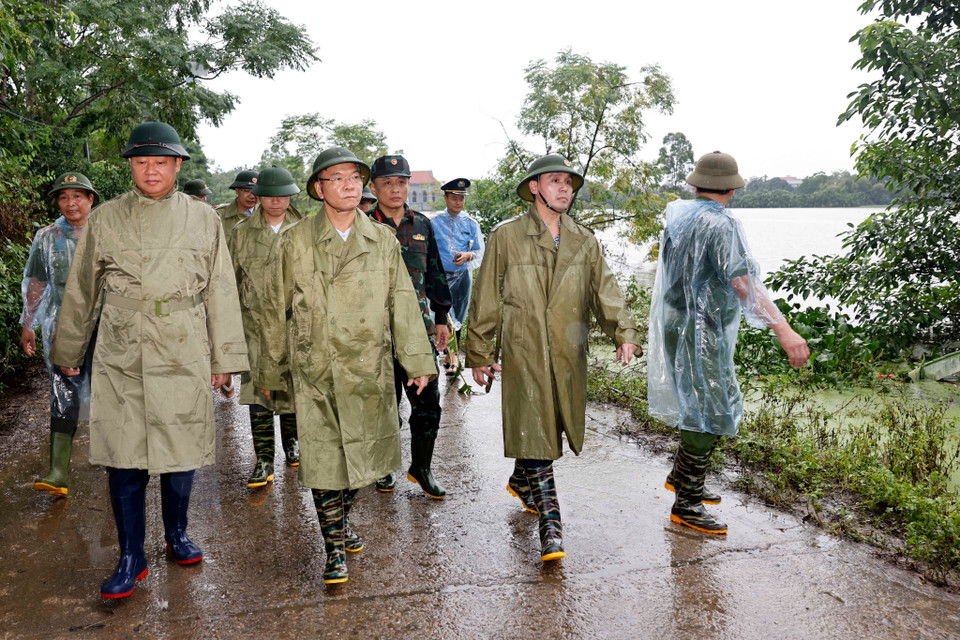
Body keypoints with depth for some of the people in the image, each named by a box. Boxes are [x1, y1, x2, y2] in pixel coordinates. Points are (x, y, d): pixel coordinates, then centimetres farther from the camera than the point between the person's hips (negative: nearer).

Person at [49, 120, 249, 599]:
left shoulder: (203, 219, 5)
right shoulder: (105, 219, 5)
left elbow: (220, 292, 7)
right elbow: (80, 291, 13)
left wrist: (223, 357, 7)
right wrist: (67, 352, 18)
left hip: (184, 358, 0)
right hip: (120, 360, 0)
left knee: (181, 452, 8)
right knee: (123, 458, 2)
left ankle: (177, 535, 32)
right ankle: (131, 558, 18)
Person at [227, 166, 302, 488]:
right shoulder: (242, 233, 6)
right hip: (255, 322, 0)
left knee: (294, 386, 10)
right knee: (257, 388, -5)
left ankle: (291, 443, 32)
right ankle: (263, 461, 2)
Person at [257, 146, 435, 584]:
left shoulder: (383, 240, 7)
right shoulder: (296, 242, 1)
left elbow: (402, 303, 6)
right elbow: (278, 309, 6)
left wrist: (416, 360, 0)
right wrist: (270, 369, 9)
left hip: (370, 369, 3)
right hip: (315, 371, -2)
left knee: (363, 455, 13)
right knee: (324, 460, -1)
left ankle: (341, 520, 39)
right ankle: (335, 548, 16)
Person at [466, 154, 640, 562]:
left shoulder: (584, 241, 11)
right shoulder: (506, 237, -1)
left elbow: (605, 291, 5)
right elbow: (485, 300, 1)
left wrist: (624, 333, -12)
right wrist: (479, 355, 0)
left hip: (569, 355, 5)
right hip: (524, 353, -4)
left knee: (552, 430, 15)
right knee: (535, 435, -7)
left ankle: (521, 482, 43)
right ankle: (550, 528, 0)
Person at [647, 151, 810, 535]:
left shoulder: (678, 216, 9)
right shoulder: (720, 224, -18)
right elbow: (744, 282, -29)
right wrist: (783, 330, -34)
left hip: (677, 322, 9)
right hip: (700, 331, -9)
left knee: (704, 405, 20)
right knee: (709, 413, -3)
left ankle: (680, 476, 32)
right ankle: (687, 504, 3)